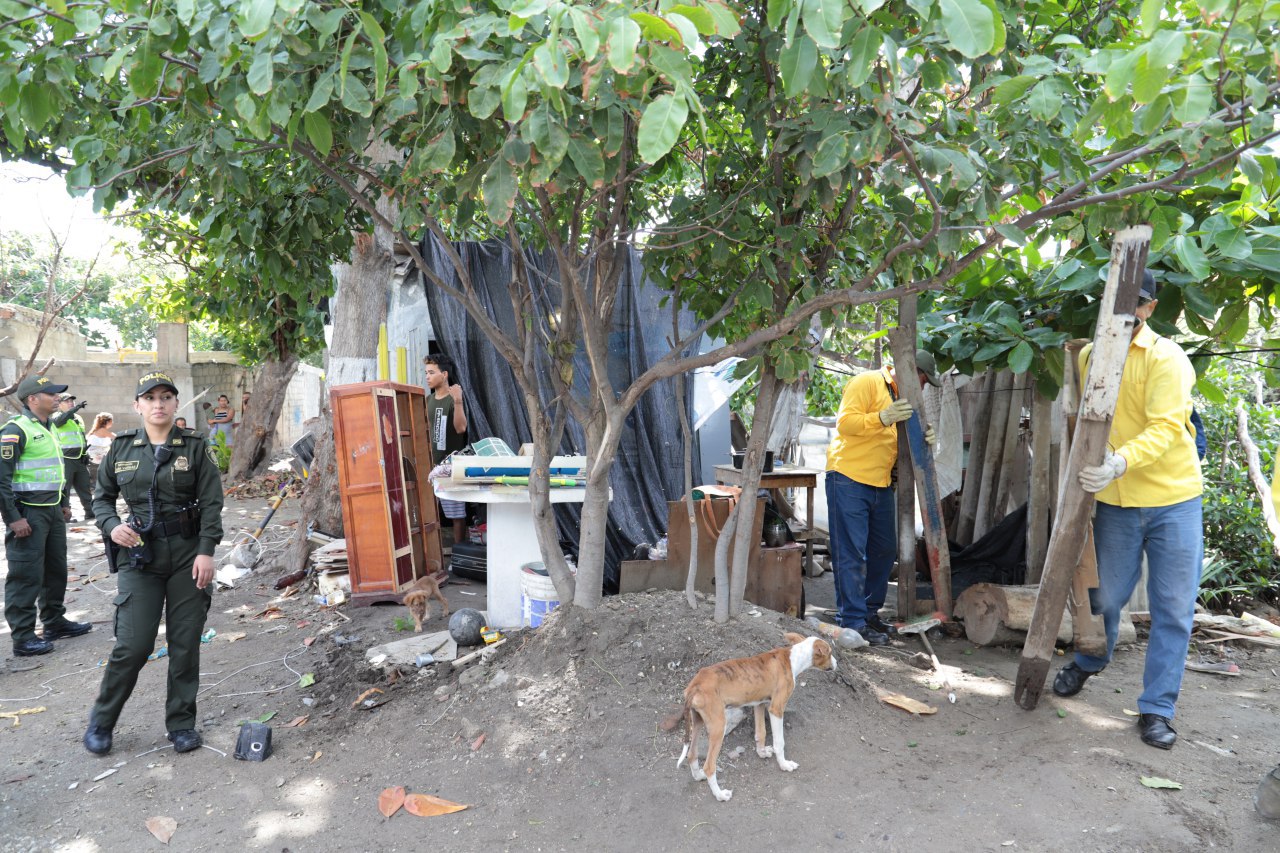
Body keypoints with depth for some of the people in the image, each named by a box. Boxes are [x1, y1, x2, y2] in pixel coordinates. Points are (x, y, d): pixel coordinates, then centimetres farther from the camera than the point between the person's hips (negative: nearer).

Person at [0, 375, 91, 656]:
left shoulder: (48, 429, 14)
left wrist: (64, 503, 23)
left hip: (52, 510, 9)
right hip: (28, 514, -9)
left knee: (56, 569, 17)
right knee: (26, 576, -3)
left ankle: (55, 622, 29)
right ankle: (23, 637, 5)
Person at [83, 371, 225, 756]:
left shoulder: (195, 446, -1)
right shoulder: (122, 447, 4)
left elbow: (211, 502, -4)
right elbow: (102, 497, 15)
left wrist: (206, 551, -12)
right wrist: (111, 526, -6)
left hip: (188, 553, 0)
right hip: (139, 555, 1)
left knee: (185, 644, 5)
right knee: (133, 645, -3)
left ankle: (181, 722, 20)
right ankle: (101, 721, 21)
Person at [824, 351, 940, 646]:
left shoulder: (904, 397, 20)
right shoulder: (867, 382, -7)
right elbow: (845, 422, -17)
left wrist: (923, 438, -3)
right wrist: (883, 418, -30)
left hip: (881, 485, 9)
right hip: (849, 480, -9)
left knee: (884, 550, 13)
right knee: (851, 553, -6)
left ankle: (870, 611, 26)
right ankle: (853, 621, -2)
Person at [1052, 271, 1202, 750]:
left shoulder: (1167, 359, -12)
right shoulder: (1087, 357, 5)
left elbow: (1166, 427, -24)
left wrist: (1117, 465, -40)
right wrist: (1086, 469, 4)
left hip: (1173, 499, -3)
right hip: (1114, 502, 3)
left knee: (1174, 608, 3)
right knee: (1106, 596, 12)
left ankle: (1157, 709, 17)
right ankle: (1087, 663, 40)